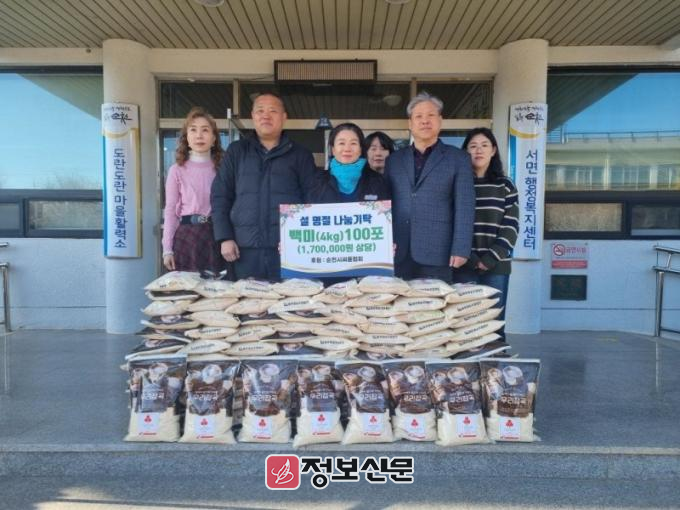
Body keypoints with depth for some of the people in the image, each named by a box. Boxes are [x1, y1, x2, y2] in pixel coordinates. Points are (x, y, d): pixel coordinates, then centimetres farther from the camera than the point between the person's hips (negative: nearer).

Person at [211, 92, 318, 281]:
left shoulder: (300, 154, 9)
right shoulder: (236, 151, 13)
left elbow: (312, 199, 5)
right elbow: (219, 196, 10)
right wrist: (224, 238, -1)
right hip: (245, 249, 1)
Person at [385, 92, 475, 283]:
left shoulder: (458, 158, 4)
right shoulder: (394, 160, 13)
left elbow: (464, 207, -2)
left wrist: (460, 250, -11)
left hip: (436, 253, -2)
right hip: (398, 254, 3)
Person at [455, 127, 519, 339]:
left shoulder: (505, 186, 9)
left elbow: (510, 228, 2)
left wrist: (490, 259, -10)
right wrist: (472, 259, -9)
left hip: (496, 267, 1)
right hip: (463, 266, 0)